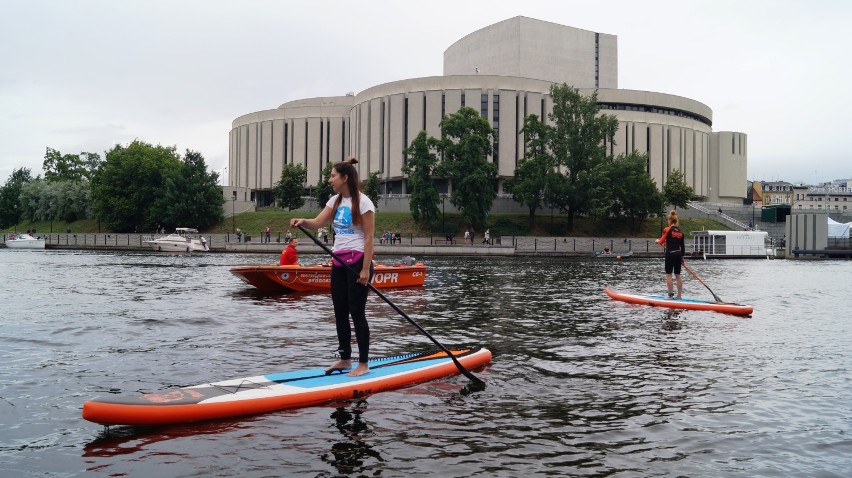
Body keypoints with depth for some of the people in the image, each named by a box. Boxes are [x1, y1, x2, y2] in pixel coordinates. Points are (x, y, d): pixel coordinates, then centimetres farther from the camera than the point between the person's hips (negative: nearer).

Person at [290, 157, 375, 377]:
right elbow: (317, 222, 3)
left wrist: (365, 269, -18)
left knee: (356, 312, -5)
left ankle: (363, 364, 4)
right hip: (339, 262, 8)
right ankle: (345, 359, 22)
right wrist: (302, 221, -19)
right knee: (340, 312, 10)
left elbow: (369, 237, -13)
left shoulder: (362, 202, -10)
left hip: (357, 261, -8)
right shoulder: (335, 201, 12)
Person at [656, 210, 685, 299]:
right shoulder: (680, 232, 9)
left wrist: (657, 241, 14)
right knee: (677, 275, 11)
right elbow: (682, 246, 13)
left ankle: (670, 294, -2)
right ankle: (679, 295, 15)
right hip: (678, 255, 6)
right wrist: (682, 257, 24)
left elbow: (661, 242, -9)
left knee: (668, 275, 1)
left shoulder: (667, 230, -9)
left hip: (670, 254, -6)